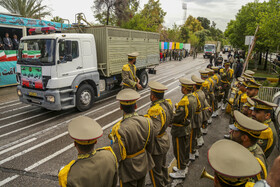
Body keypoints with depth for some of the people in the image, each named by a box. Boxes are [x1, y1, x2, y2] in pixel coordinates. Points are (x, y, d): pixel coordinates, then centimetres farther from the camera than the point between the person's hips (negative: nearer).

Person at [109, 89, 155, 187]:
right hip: (143, 165, 5)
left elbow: (116, 156, -26)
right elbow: (150, 147, -3)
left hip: (128, 170, -4)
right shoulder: (147, 122, -17)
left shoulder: (120, 130, -34)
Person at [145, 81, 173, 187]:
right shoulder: (167, 104, -5)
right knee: (163, 166, 31)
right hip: (164, 141, 9)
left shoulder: (156, 110, -33)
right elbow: (170, 120, 8)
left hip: (156, 146, -9)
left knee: (155, 172, 13)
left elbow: (153, 132, -40)